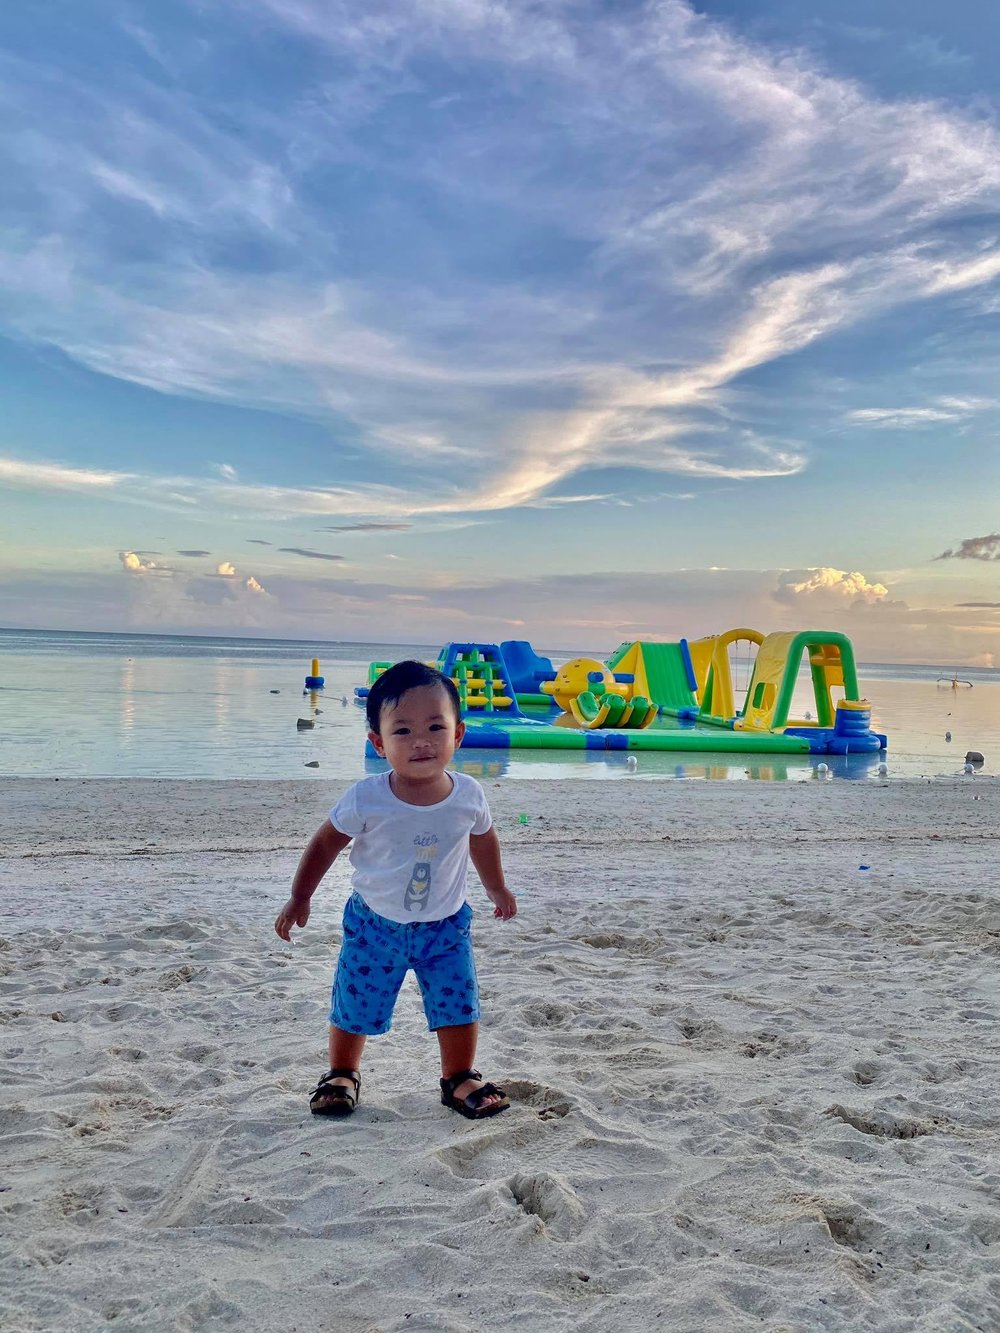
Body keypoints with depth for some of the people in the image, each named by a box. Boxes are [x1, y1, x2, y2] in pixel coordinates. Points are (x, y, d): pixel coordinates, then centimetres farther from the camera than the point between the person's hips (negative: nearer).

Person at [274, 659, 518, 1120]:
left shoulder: (468, 795, -14)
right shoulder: (366, 799, -22)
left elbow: (482, 840, 8)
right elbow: (325, 844, -6)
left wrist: (497, 889, 21)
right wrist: (299, 899, 0)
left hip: (445, 925, 1)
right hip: (375, 923, -1)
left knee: (458, 1005, 2)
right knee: (355, 1007, 9)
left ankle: (459, 1078, 27)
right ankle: (342, 1074, 35)